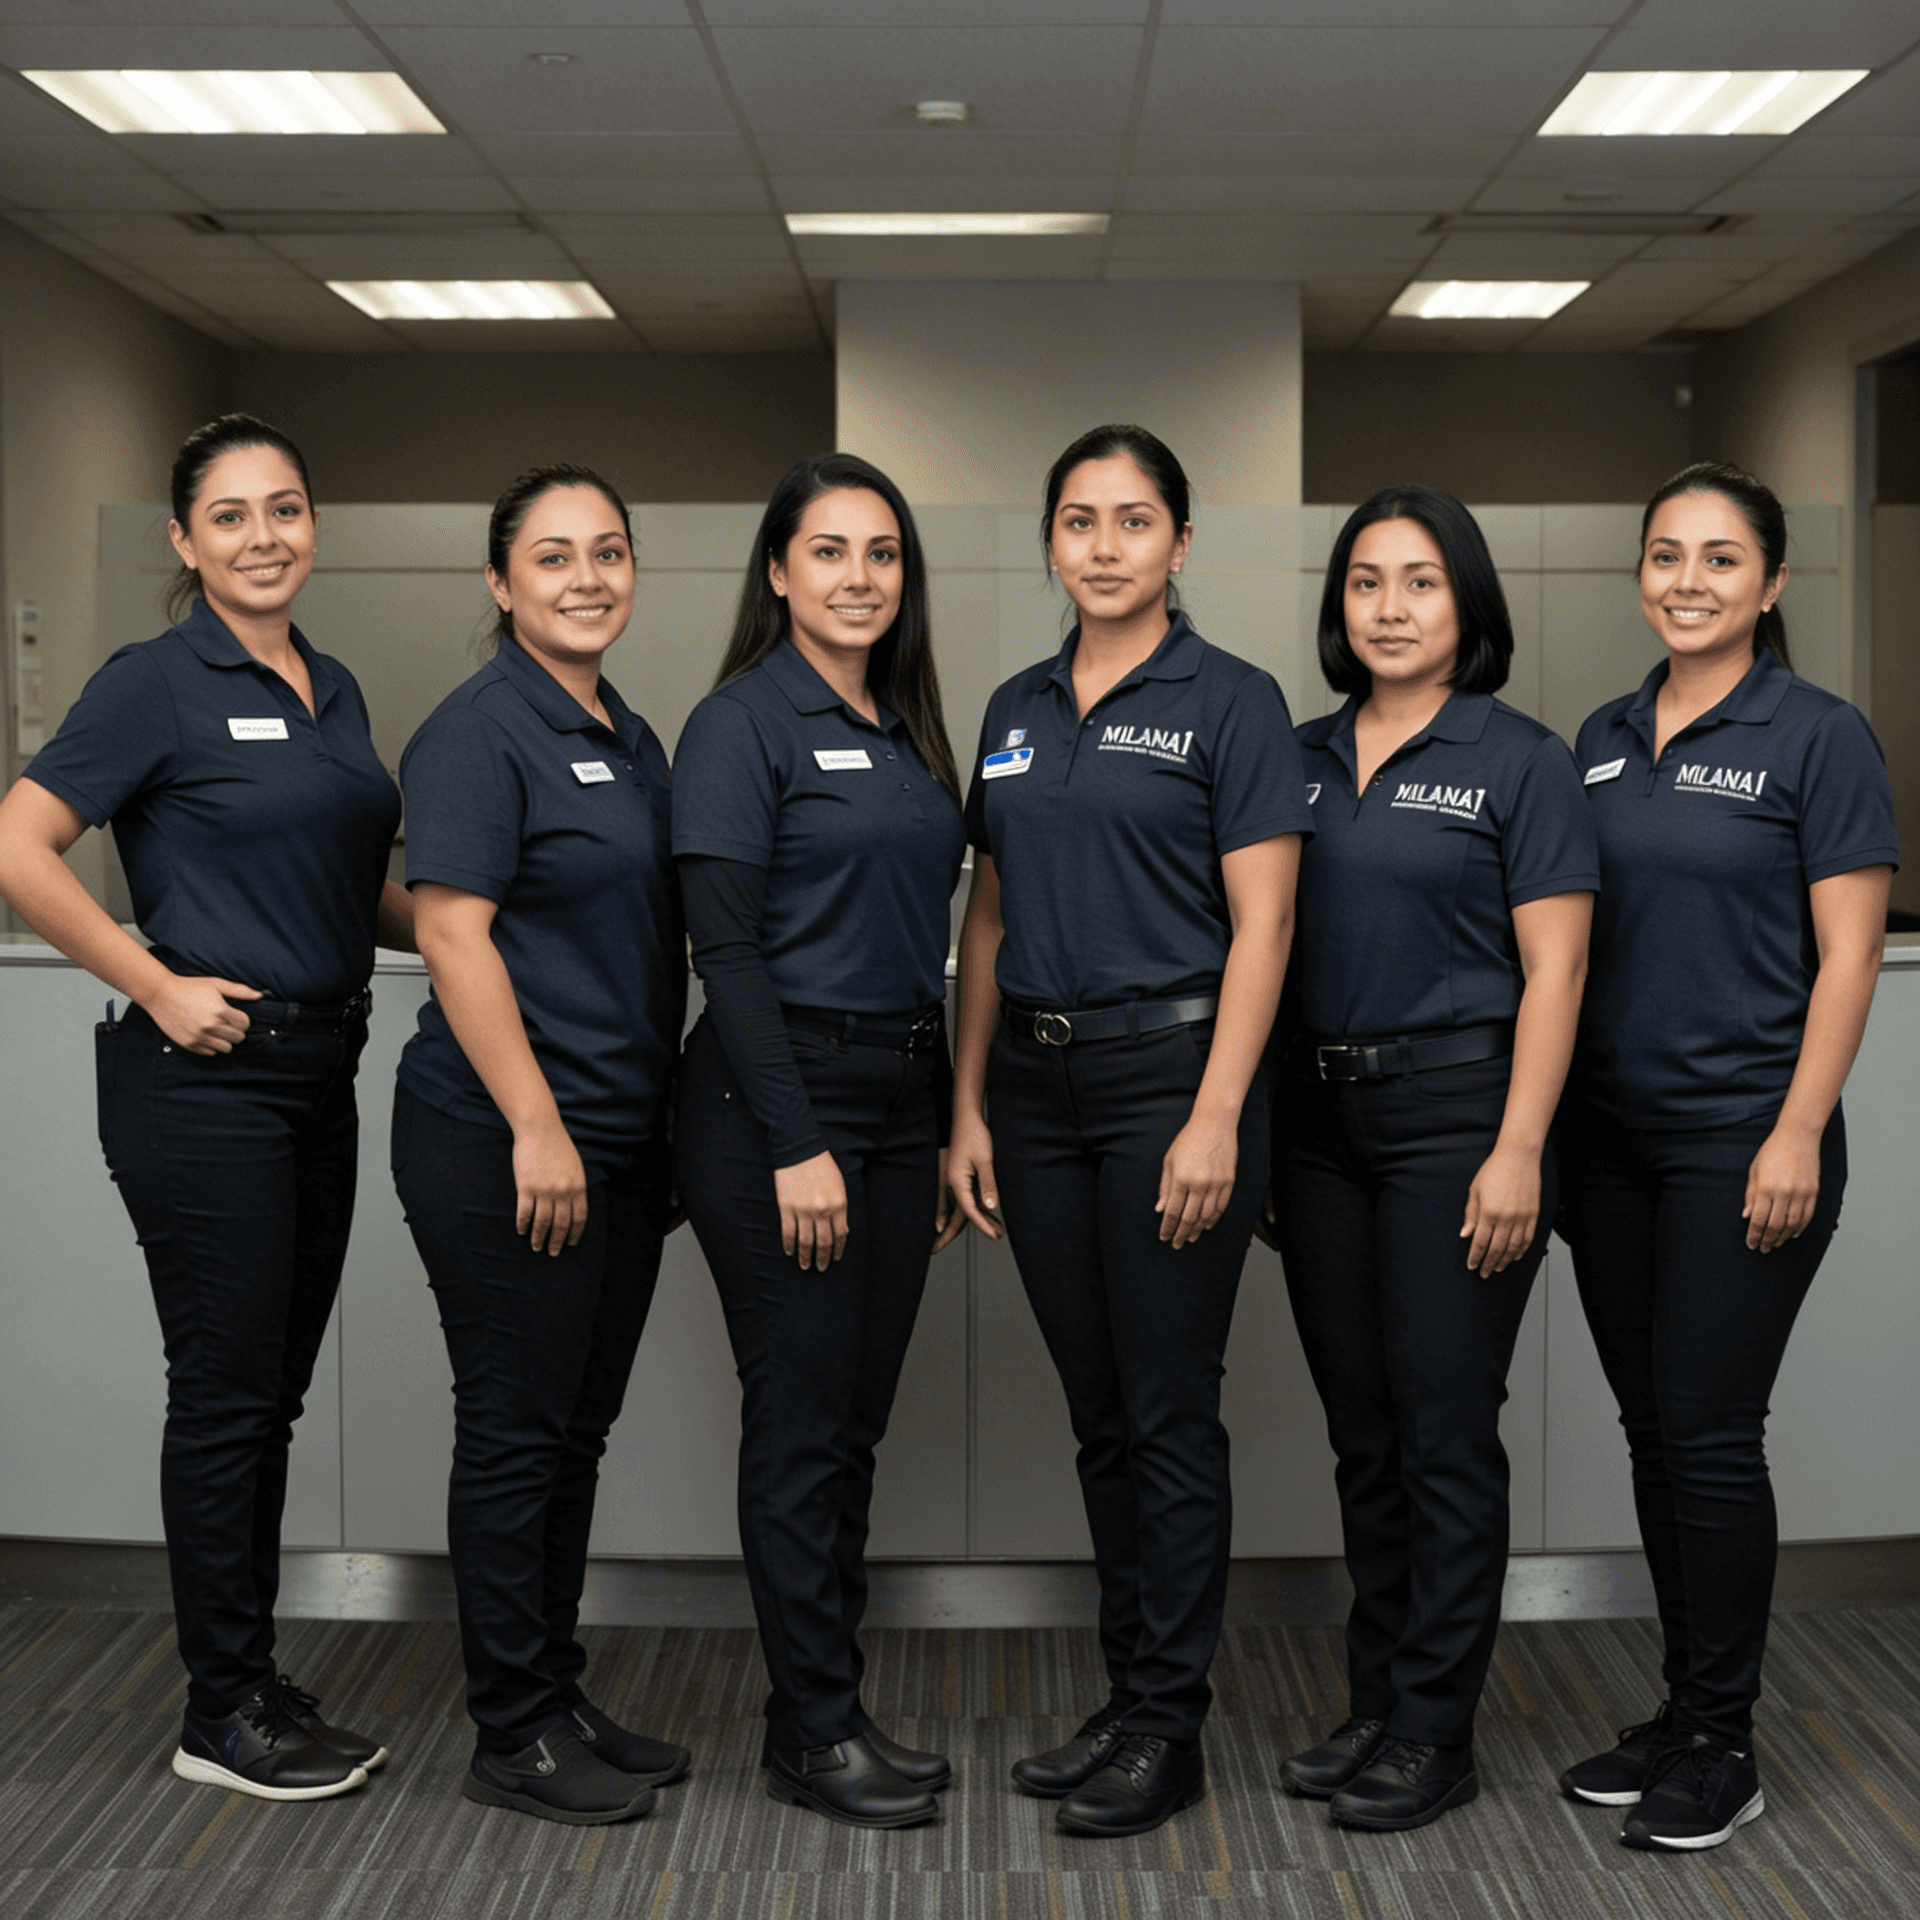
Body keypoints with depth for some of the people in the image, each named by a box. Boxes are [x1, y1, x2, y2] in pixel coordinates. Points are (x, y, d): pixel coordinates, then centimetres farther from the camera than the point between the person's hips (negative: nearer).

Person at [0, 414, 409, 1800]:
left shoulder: (334, 689, 13)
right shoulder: (158, 684, -9)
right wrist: (157, 986, -14)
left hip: (317, 1074, 7)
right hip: (206, 1078, -7)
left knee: (274, 1391, 13)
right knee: (227, 1393, 0)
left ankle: (258, 1684, 25)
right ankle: (223, 1714, 12)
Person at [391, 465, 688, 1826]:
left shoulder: (632, 739, 15)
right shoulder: (481, 732, -11)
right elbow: (455, 934, -17)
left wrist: (662, 1124, 17)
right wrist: (538, 1127, -21)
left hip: (621, 1140, 8)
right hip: (505, 1146, -8)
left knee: (579, 1427, 14)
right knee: (518, 1432, 0)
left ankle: (561, 1699, 26)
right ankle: (513, 1737, 12)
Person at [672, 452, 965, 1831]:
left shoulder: (907, 731, 14)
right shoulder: (744, 724, -9)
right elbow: (725, 949, -15)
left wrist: (947, 1131, 16)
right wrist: (796, 1143, -19)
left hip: (902, 1093, 8)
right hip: (782, 1094, -7)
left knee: (859, 1419, 12)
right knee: (805, 1424, -1)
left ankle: (834, 1704, 23)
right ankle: (813, 1733, 11)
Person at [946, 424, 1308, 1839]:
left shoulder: (1230, 701, -6)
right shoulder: (1016, 711, 12)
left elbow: (1261, 926, -11)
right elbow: (991, 922, 13)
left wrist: (1215, 1120, -18)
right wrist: (970, 1109, 8)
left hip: (1170, 1071, -6)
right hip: (1039, 1085, 6)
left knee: (1168, 1412, 0)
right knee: (1098, 1410, 12)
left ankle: (1169, 1731, 11)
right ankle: (1129, 1698, 24)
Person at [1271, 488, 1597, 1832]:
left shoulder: (1519, 760, -4)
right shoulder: (1301, 759, 11)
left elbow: (1553, 971, -8)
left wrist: (1517, 1152, -16)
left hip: (1456, 1105, -5)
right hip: (1320, 1116, 6)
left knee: (1444, 1431, -1)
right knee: (1362, 1429, 12)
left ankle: (1435, 1734, 10)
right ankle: (1378, 1704, 24)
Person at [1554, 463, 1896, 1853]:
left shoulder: (1820, 737, -6)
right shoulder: (1604, 741, 11)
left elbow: (1847, 955, -10)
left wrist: (1797, 1136, -16)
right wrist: (1547, 1122, 9)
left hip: (1742, 1138, -6)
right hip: (1614, 1136, 6)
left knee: (1709, 1428, -3)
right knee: (1652, 1426, 11)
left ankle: (1721, 1747, 10)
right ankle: (1685, 1712, 23)